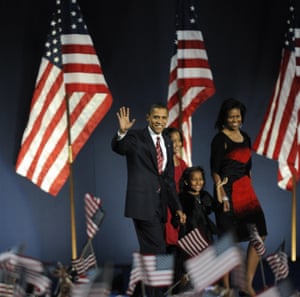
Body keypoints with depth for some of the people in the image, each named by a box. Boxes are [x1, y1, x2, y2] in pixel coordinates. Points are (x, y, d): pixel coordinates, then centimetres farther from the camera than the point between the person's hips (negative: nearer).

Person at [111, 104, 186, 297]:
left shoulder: (167, 143, 16)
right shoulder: (136, 137, -3)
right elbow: (118, 147, -23)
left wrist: (177, 207, 17)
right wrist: (122, 132, -44)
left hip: (160, 204, 7)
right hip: (143, 202, -7)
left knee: (150, 252, 11)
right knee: (157, 250, -11)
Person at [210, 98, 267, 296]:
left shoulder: (245, 138, 14)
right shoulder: (220, 139, -6)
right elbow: (215, 170, -9)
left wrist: (249, 188, 15)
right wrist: (222, 195, -15)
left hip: (246, 190, 7)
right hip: (228, 191, -7)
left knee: (259, 235, -3)